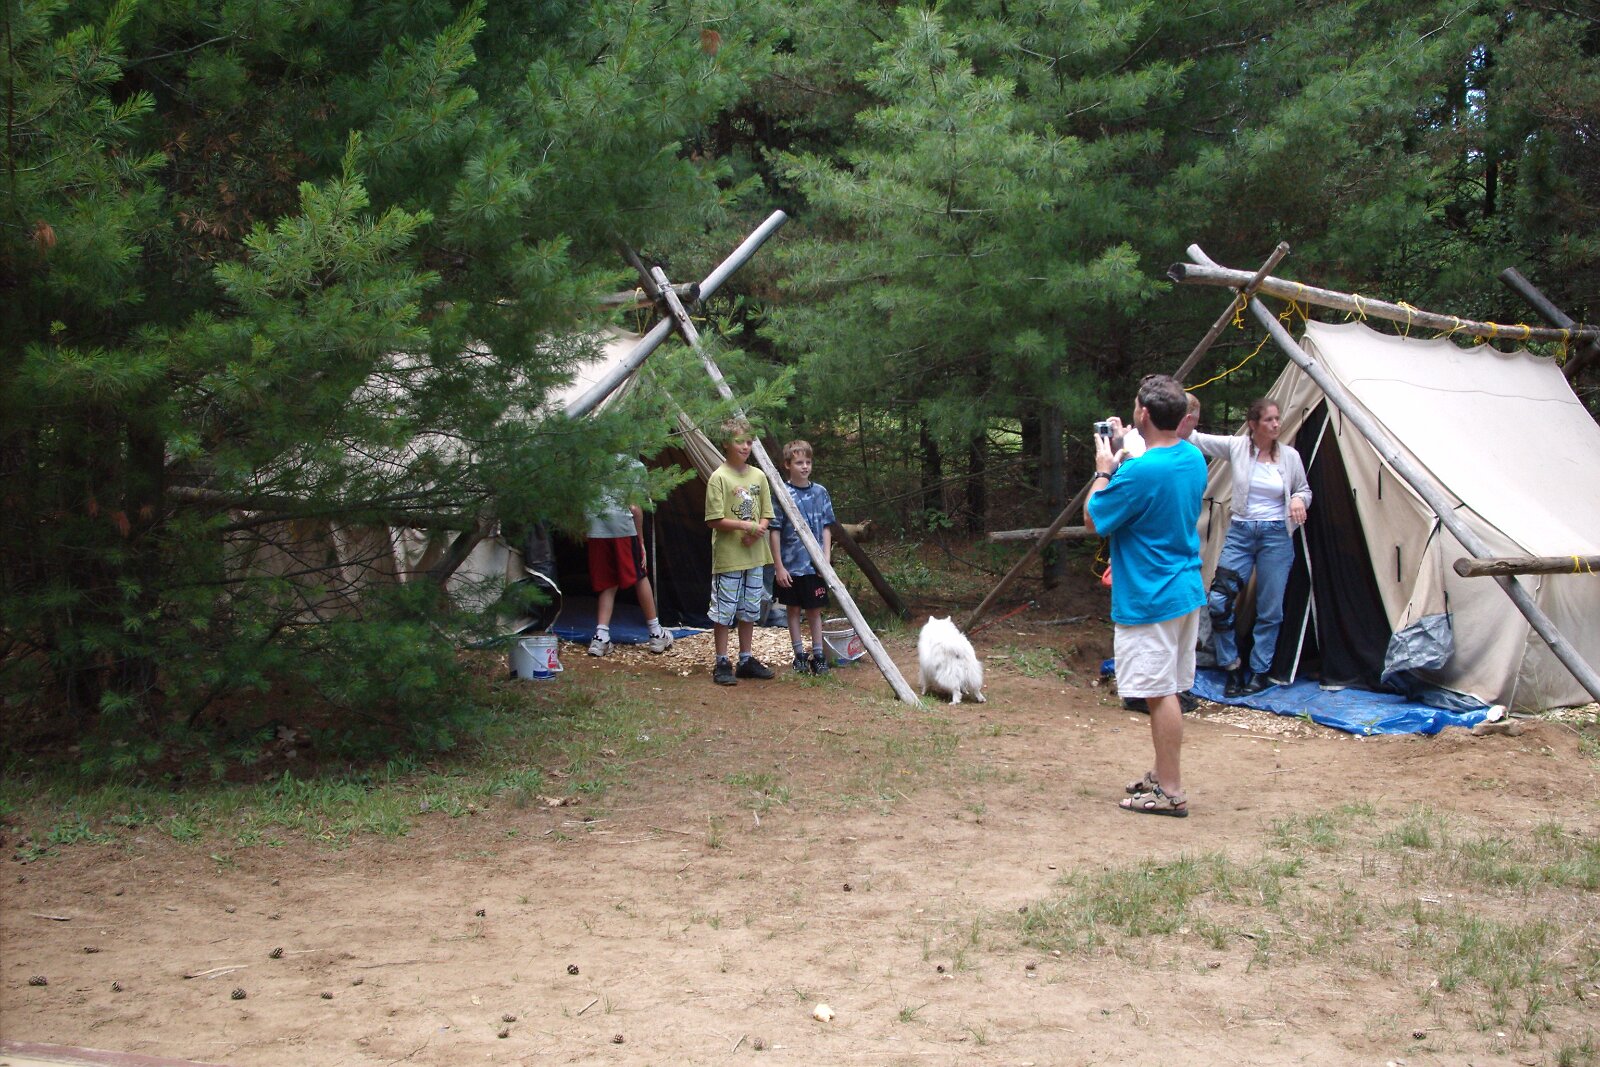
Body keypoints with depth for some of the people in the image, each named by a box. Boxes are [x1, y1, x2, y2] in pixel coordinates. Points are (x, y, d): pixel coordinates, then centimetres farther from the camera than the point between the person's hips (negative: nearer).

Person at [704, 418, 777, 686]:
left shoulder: (758, 476, 8)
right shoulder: (719, 477, -9)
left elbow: (766, 515, 10)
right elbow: (714, 520, -12)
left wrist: (757, 530, -10)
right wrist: (745, 525, -19)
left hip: (754, 556, 6)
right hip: (727, 557, -6)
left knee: (749, 610, 13)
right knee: (723, 611, 0)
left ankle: (746, 660, 23)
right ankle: (721, 664, 8)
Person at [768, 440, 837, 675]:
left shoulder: (820, 493, 2)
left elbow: (826, 529, 6)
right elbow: (775, 531, -6)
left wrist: (826, 558, -3)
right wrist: (779, 566, -8)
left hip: (815, 565, 2)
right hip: (790, 565, -2)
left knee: (814, 610, 8)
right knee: (794, 609, 9)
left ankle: (818, 655, 16)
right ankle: (799, 655, 18)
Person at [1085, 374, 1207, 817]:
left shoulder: (1140, 472, -23)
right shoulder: (1195, 459, 4)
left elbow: (1093, 519, -11)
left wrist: (1104, 470, -1)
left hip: (1149, 599, -9)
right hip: (1187, 590, 9)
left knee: (1160, 693, -3)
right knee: (1167, 691, 18)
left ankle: (1171, 793, 2)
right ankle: (1163, 774, 29)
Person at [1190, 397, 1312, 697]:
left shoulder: (1290, 456, 0)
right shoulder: (1237, 446, -3)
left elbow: (1304, 490, 13)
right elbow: (1198, 439, -4)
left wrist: (1299, 500, -10)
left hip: (1276, 535, 0)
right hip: (1240, 532, 0)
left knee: (1270, 610, 4)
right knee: (1218, 601, -9)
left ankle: (1260, 672, 18)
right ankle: (1233, 668, 8)